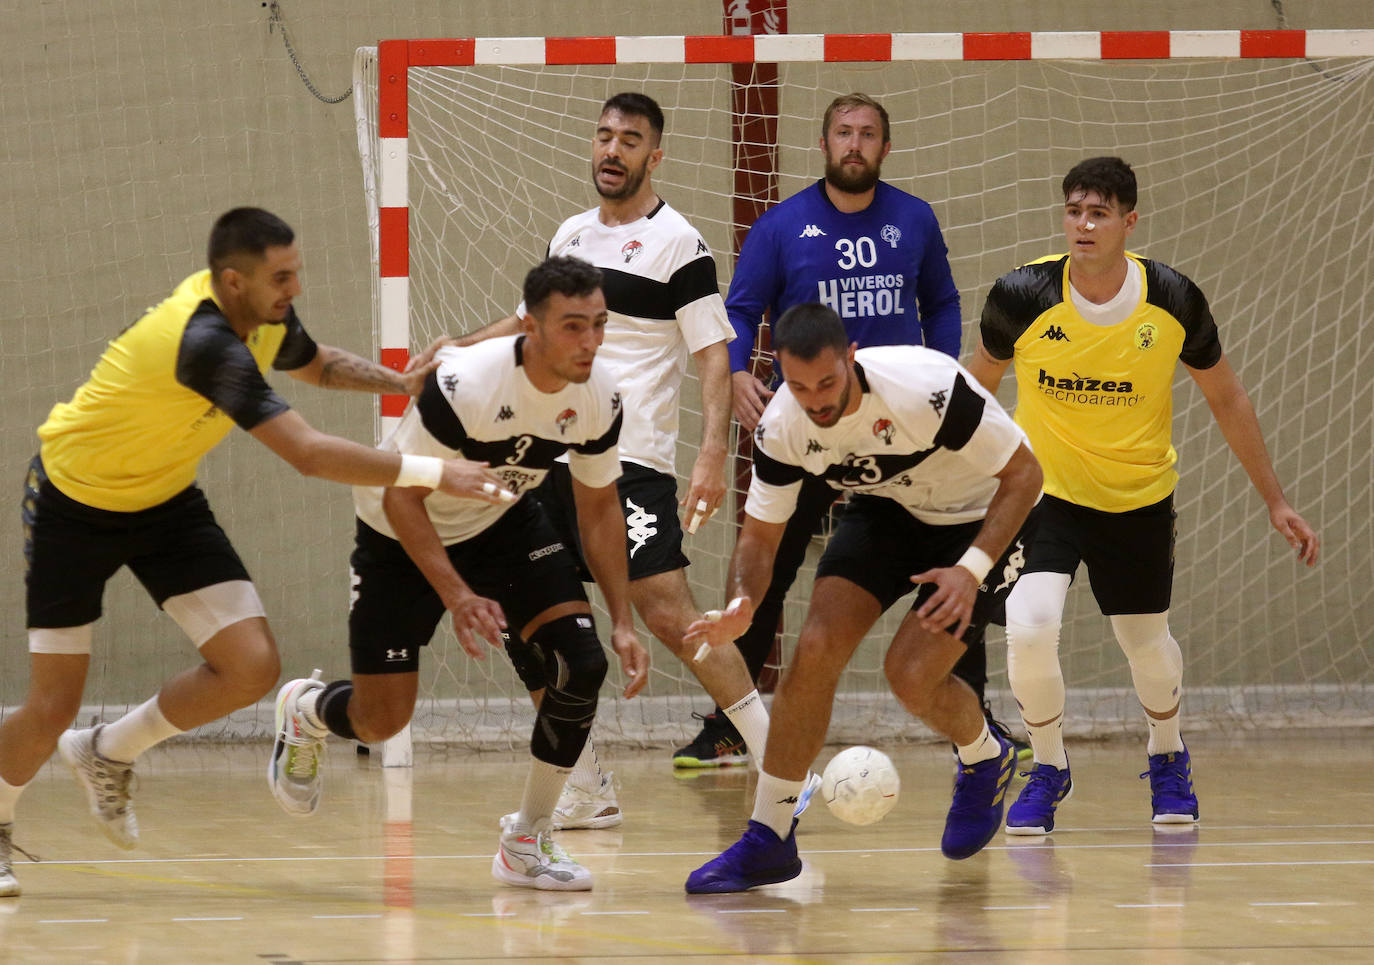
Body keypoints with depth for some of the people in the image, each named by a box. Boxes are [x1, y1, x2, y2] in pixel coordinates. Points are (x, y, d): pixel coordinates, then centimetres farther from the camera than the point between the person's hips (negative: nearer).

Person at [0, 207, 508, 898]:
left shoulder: (264, 315, -9)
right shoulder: (206, 342, -35)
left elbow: (316, 365, 17)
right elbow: (309, 454, -40)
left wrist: (402, 381, -2)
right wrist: (432, 473, -40)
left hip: (164, 501, 7)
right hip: (74, 499, -7)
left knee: (251, 668, -10)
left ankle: (109, 752, 15)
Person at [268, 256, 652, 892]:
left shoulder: (600, 397, -18)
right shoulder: (465, 385, -36)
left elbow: (599, 508, -2)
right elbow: (402, 498, -28)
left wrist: (622, 622, -8)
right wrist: (457, 597, -37)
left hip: (505, 523, 5)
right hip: (403, 533, -4)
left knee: (581, 663, -17)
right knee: (381, 721, -2)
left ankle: (528, 841, 0)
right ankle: (305, 712, 37)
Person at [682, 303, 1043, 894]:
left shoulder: (928, 389, -35)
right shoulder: (781, 428, -20)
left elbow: (1023, 473, -23)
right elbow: (760, 534, -8)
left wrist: (972, 568, -33)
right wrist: (743, 604, -30)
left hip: (982, 518, -4)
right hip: (885, 512, 4)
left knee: (911, 673, -18)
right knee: (815, 650, -14)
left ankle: (985, 760, 17)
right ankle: (767, 840, -4)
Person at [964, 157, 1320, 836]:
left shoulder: (1174, 302, -16)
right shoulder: (1022, 296, -19)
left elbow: (1226, 399, 0)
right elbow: (979, 384, 2)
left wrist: (1275, 501, 4)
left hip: (1140, 498, 1)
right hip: (1045, 490, -1)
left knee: (1146, 642, 12)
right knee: (1029, 628, -20)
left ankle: (1167, 758, 46)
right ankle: (1049, 768, 7)